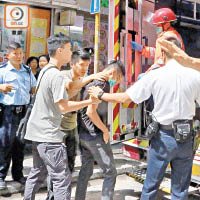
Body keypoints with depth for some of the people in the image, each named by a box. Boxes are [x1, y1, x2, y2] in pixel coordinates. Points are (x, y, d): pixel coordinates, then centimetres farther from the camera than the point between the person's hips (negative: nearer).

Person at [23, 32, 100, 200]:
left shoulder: (45, 71, 13)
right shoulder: (57, 75, -17)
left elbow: (69, 88, 15)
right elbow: (63, 106, -21)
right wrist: (89, 101, -13)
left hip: (37, 131, 10)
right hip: (49, 135, -10)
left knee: (38, 173, 21)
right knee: (62, 179, -4)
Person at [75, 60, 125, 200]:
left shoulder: (90, 80, 12)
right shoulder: (103, 83, -15)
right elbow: (91, 111, -23)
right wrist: (105, 130, -13)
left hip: (82, 134, 9)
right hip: (95, 135, -9)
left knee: (86, 171, 18)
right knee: (110, 172, 4)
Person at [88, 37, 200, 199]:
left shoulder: (155, 75, -10)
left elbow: (125, 98, -6)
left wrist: (100, 95, 9)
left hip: (163, 136, -2)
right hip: (186, 137, 2)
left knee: (151, 186, 13)